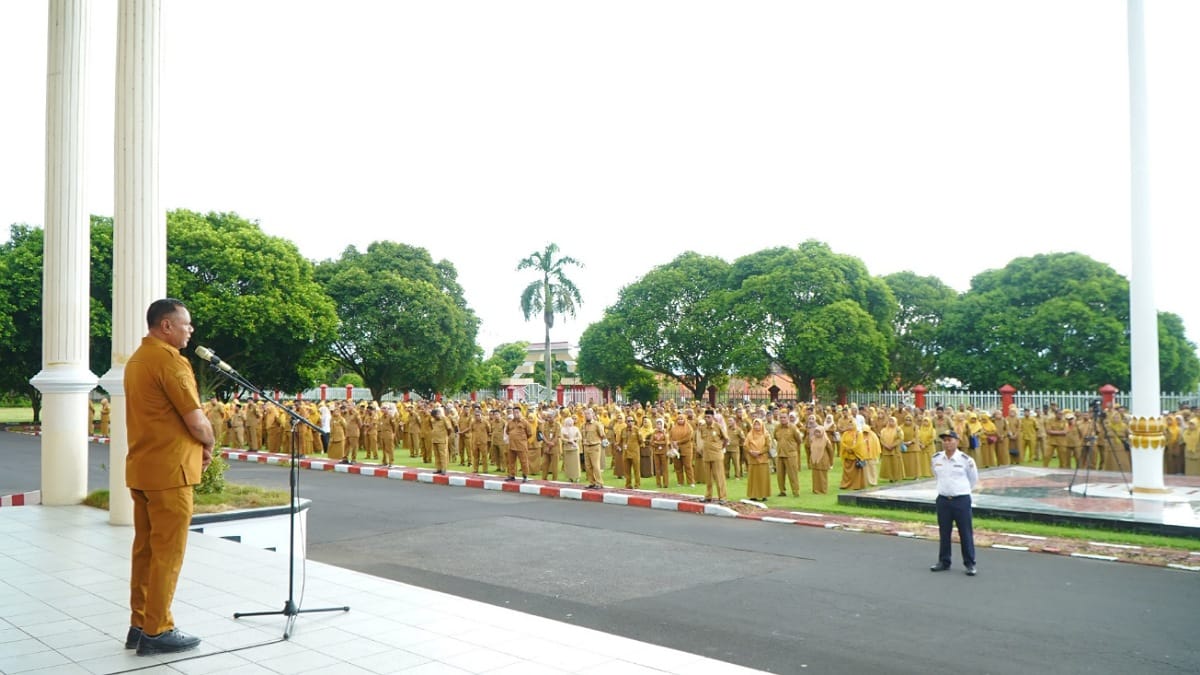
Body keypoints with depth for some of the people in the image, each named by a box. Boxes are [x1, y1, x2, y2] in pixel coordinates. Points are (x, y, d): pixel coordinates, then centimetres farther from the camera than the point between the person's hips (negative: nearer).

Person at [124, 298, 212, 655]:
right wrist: (208, 445, 1)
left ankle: (139, 625, 20)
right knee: (167, 553, -2)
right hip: (169, 471, -9)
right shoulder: (170, 360, -16)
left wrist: (195, 444, 10)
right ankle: (156, 631, 5)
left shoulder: (137, 359, 14)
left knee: (144, 549, 13)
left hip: (141, 468, 9)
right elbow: (196, 421, -19)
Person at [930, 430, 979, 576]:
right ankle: (944, 561, 22)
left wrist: (962, 489, 11)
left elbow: (973, 478, 4)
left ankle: (970, 564, 11)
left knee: (965, 532, 2)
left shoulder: (966, 459, -10)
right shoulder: (936, 459, 2)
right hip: (943, 500, 4)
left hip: (962, 500, -4)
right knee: (944, 532, 11)